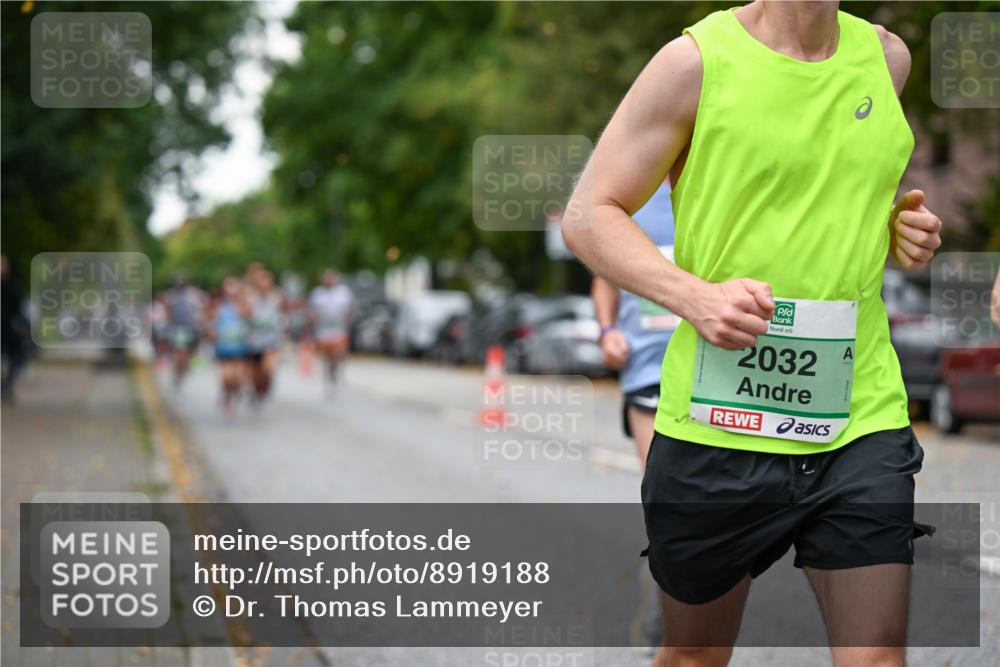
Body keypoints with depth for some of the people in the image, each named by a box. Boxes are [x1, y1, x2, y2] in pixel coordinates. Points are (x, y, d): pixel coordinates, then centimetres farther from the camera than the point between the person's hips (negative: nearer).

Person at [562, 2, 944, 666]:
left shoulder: (887, 56, 8)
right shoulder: (695, 59, -6)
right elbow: (588, 216, -5)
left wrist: (903, 227, 6)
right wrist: (696, 296, -21)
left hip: (861, 416, 3)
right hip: (717, 423, -3)